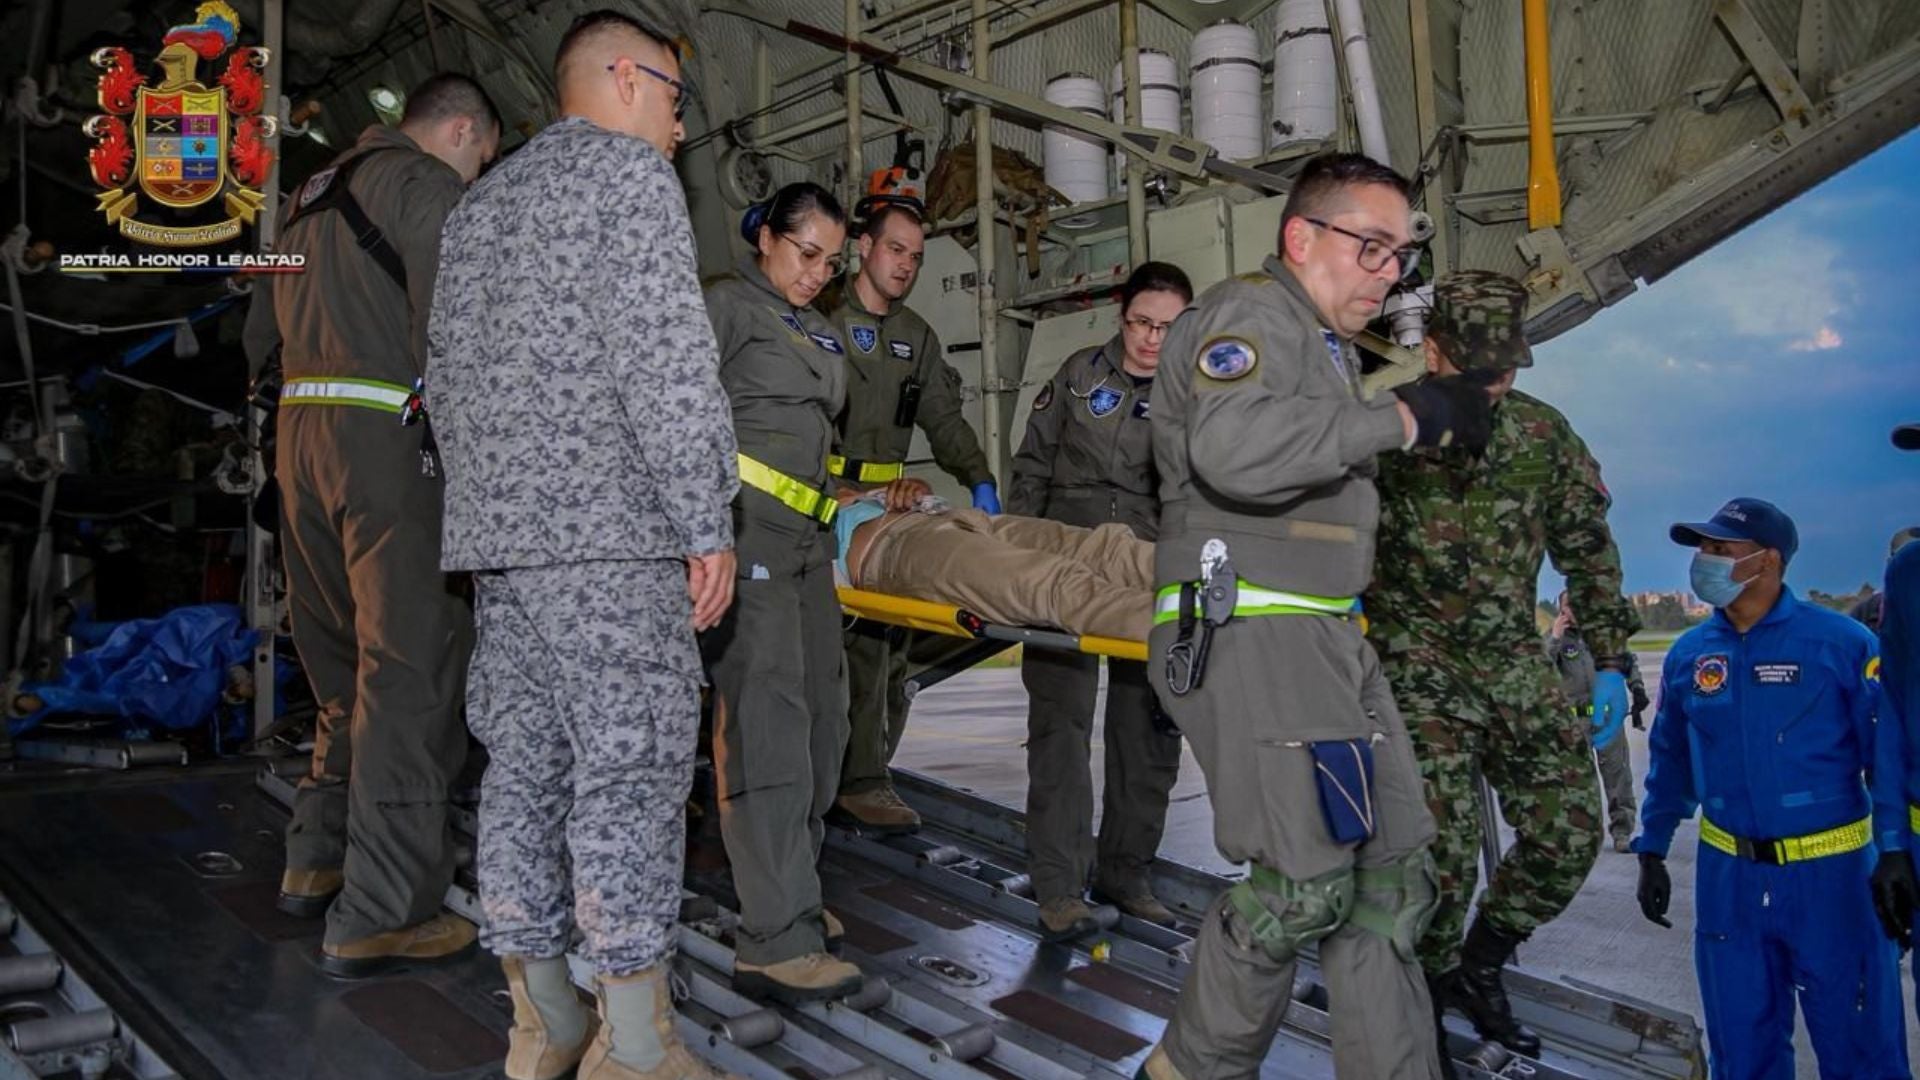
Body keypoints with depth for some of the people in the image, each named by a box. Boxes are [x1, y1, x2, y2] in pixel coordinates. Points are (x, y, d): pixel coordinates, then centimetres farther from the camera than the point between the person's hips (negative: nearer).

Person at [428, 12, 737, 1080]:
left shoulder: (479, 206, 24)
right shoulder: (630, 172, -2)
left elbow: (450, 382, 23)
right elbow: (667, 360, -13)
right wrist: (708, 523, -12)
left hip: (496, 528, 8)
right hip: (610, 526, -8)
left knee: (527, 762, 8)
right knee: (631, 767, -6)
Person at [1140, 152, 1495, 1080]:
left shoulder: (1331, 346, 24)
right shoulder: (1249, 312, -8)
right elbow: (1235, 448, -29)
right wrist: (1399, 419, -20)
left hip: (1326, 636, 11)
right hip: (1242, 630, -10)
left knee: (1392, 873, 10)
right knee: (1306, 882, -12)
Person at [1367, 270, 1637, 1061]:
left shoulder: (1544, 434, 5)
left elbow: (1587, 552, 11)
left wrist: (1611, 664, 8)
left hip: (1514, 662, 5)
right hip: (1416, 660, -4)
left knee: (1569, 830, 0)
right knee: (1444, 842, -13)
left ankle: (1480, 965, 23)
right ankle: (1424, 995, 14)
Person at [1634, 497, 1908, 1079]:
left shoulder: (1842, 642, -10)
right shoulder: (1687, 654, 3)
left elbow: (1889, 753, -8)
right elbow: (1670, 759, 12)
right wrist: (1652, 851, 11)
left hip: (1831, 871, -4)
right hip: (1728, 875, 4)